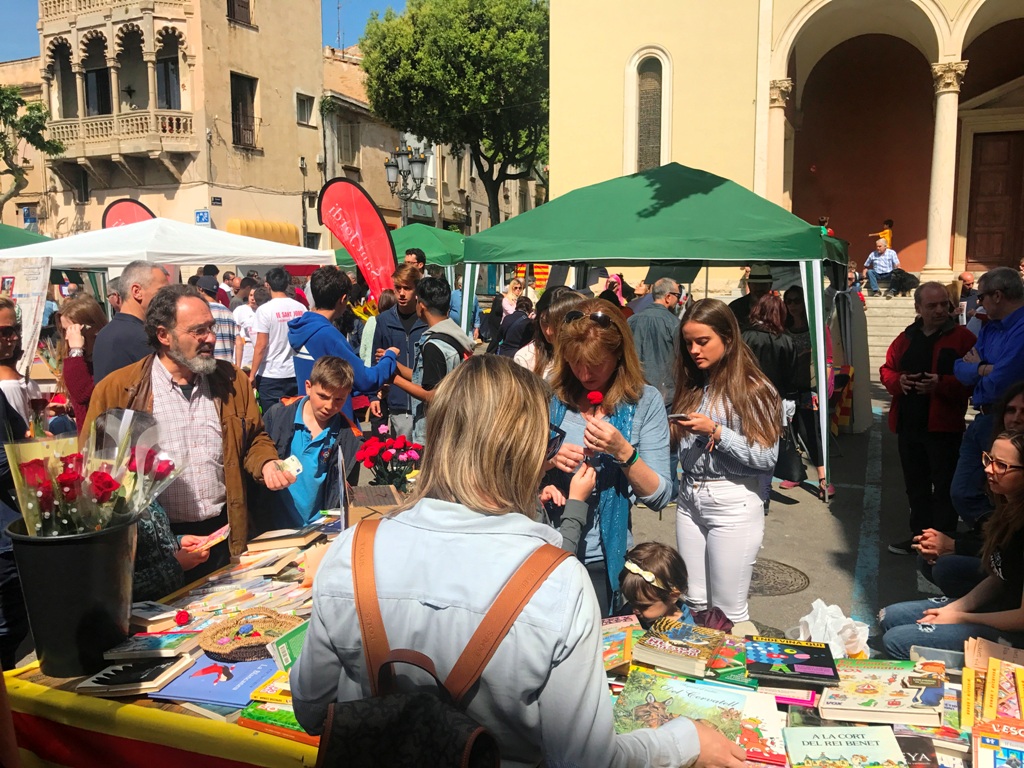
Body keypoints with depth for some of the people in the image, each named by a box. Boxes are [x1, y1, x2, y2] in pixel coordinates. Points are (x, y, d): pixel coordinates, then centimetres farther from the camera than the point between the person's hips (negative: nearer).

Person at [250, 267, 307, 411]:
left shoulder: (265, 310, -10)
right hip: (296, 373, 4)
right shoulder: (301, 308, 1)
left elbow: (261, 345, -12)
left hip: (271, 375, -4)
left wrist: (252, 374, -6)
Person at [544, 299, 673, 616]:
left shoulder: (644, 401, -6)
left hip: (605, 559, -1)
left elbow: (659, 497, -8)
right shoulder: (551, 396, -3)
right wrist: (549, 460, -17)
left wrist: (623, 451, -22)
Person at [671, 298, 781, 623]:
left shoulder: (753, 389, -7)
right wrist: (677, 430, -6)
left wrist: (716, 432, -18)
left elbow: (767, 458, -13)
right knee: (694, 604, 12)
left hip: (733, 503, -5)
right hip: (689, 499, 6)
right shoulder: (691, 386, 11)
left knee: (727, 613, 3)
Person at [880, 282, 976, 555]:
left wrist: (941, 384, -24)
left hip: (943, 426, -5)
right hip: (908, 425, 6)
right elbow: (887, 369, 15)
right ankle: (920, 536, 28)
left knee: (944, 486, 1)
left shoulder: (962, 337, -5)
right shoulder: (906, 338, 11)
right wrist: (898, 381, -6)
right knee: (915, 484, 15)